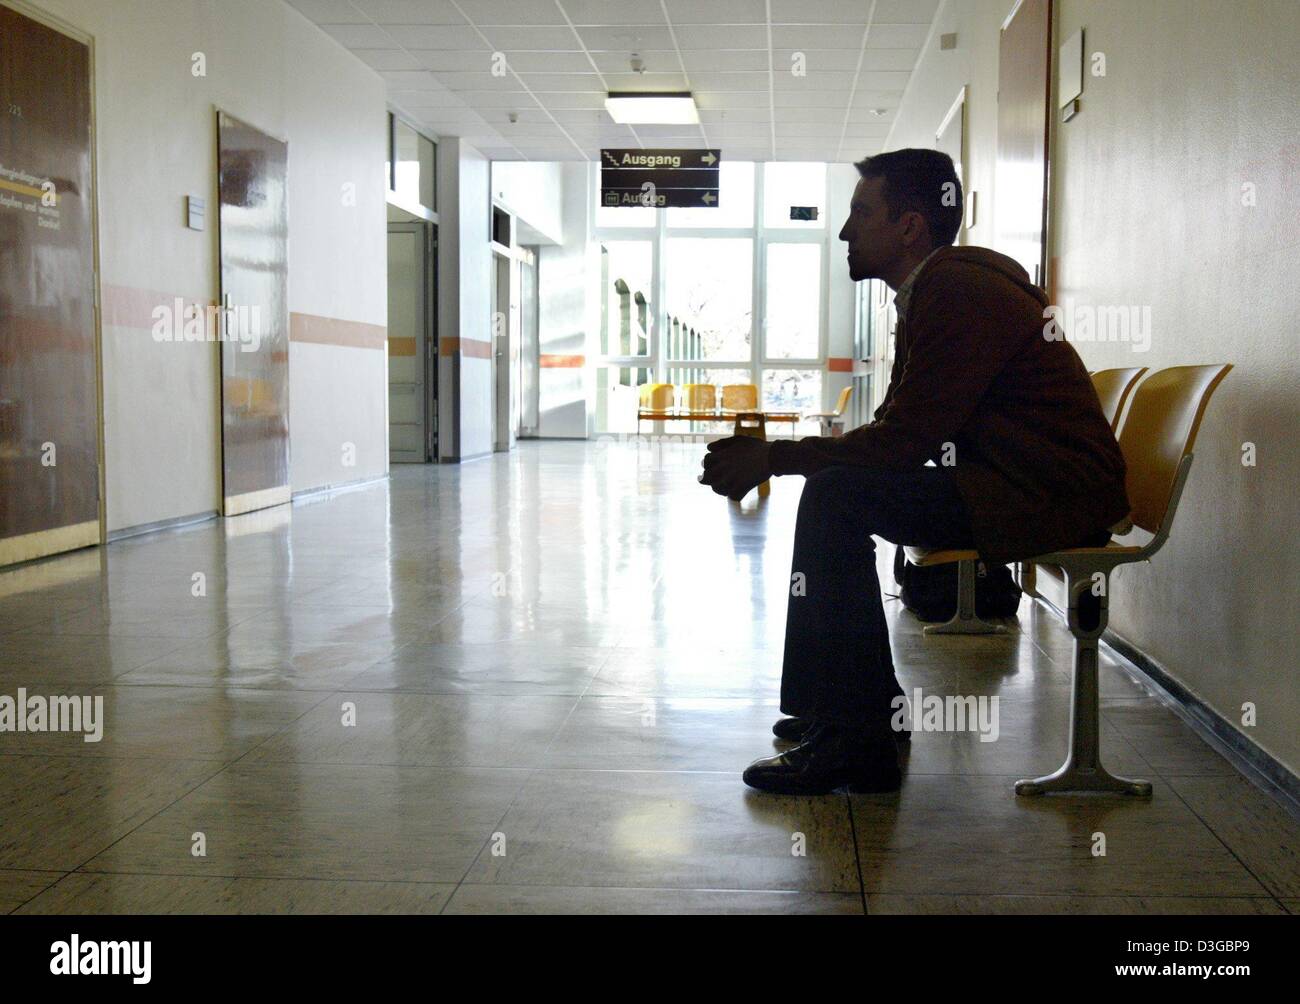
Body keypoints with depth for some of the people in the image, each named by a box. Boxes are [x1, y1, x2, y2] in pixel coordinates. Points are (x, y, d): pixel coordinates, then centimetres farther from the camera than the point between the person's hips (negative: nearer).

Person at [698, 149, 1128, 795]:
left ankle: (856, 743, -18)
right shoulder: (934, 290, 16)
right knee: (840, 491, 15)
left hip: (1052, 496, -11)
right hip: (1010, 482, 11)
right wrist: (768, 457, 3)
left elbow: (905, 439, -21)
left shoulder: (957, 291, -16)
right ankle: (875, 705, 17)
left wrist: (771, 458, -14)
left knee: (837, 497, -21)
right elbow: (894, 429, 13)